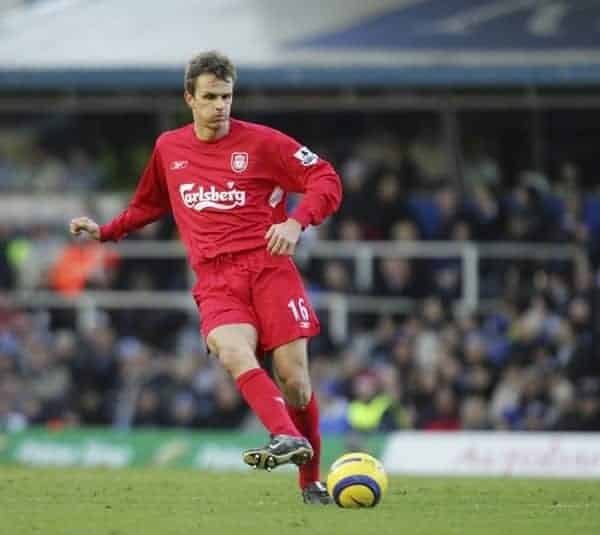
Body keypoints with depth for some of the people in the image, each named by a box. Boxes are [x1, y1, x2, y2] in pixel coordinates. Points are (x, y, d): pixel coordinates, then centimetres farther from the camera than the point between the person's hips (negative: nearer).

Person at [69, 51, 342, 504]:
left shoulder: (261, 142, 2)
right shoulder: (168, 148, 15)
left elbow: (326, 181, 0)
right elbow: (151, 204, 35)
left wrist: (296, 222, -16)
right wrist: (106, 231, 26)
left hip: (268, 266, -2)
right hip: (216, 280, 2)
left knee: (294, 378, -9)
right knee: (233, 351, -31)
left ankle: (312, 481, 9)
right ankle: (288, 438, -45)